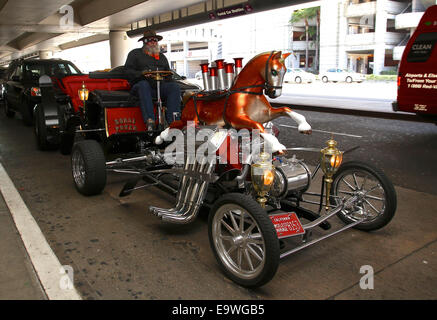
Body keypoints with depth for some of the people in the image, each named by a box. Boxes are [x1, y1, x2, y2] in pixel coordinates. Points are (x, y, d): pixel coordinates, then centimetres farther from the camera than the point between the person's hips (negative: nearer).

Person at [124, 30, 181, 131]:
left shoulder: (162, 57, 30)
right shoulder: (135, 54, 17)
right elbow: (128, 71, 5)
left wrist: (165, 77, 4)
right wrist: (141, 74, -14)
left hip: (160, 86, 3)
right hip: (140, 86, -3)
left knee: (175, 86, -26)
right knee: (143, 85, -39)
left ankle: (173, 122, -37)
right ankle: (149, 122, -51)